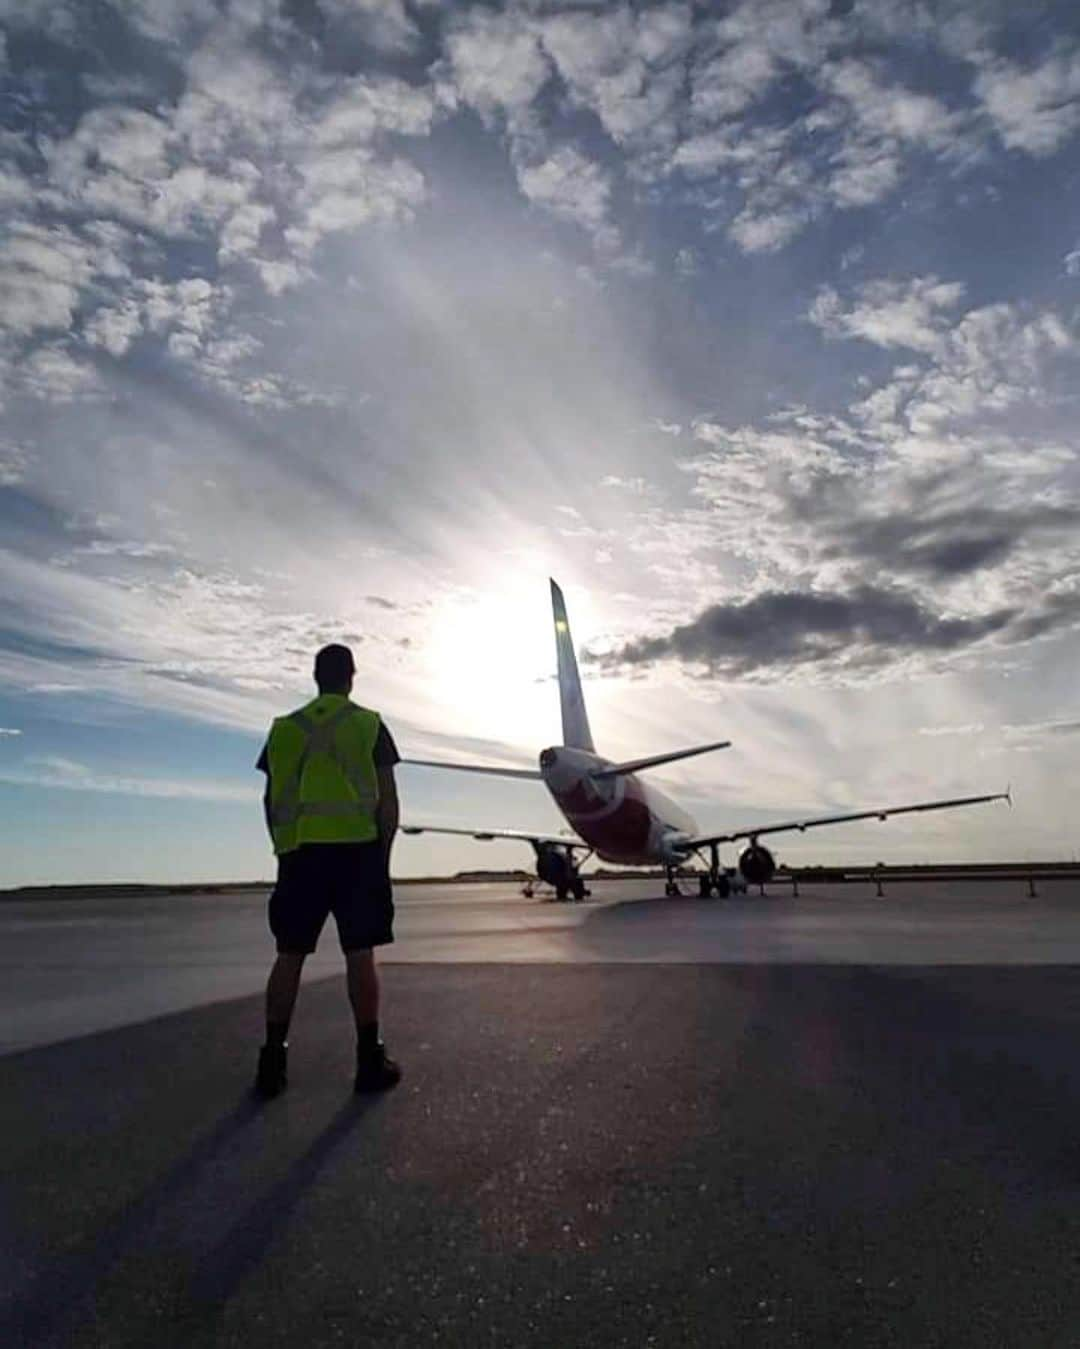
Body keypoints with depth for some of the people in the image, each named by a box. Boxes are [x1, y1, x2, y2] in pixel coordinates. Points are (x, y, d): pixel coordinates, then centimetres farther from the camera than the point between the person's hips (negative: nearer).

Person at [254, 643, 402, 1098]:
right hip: (356, 848, -3)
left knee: (290, 954, 8)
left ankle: (273, 1060, 11)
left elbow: (271, 800, 11)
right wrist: (382, 853, 7)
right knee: (359, 953, 1)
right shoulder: (369, 724, 2)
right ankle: (370, 1059, 7)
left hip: (298, 851, 3)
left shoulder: (284, 728, 11)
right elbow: (388, 799, -1)